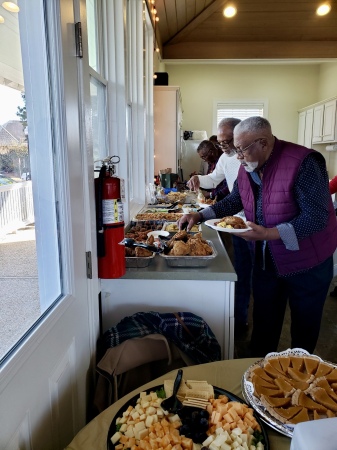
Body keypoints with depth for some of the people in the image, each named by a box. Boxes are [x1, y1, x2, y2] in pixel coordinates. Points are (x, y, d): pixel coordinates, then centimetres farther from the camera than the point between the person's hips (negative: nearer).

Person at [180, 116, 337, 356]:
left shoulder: (303, 163, -25)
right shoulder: (248, 167, -2)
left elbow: (317, 217, -27)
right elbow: (234, 201, 10)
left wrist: (269, 234, -35)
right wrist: (200, 215, -1)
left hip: (307, 262, -6)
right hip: (266, 260, 6)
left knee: (304, 328, 15)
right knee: (263, 322, 19)